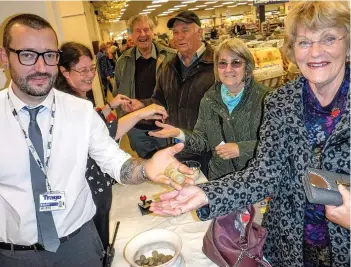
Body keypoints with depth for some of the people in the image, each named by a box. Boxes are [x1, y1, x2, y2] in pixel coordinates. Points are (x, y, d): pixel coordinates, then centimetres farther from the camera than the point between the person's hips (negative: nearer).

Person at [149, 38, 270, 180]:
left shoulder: (263, 98, -7)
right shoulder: (209, 99, 5)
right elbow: (202, 142, 4)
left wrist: (241, 148, -16)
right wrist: (179, 134, -13)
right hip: (219, 178, 1)